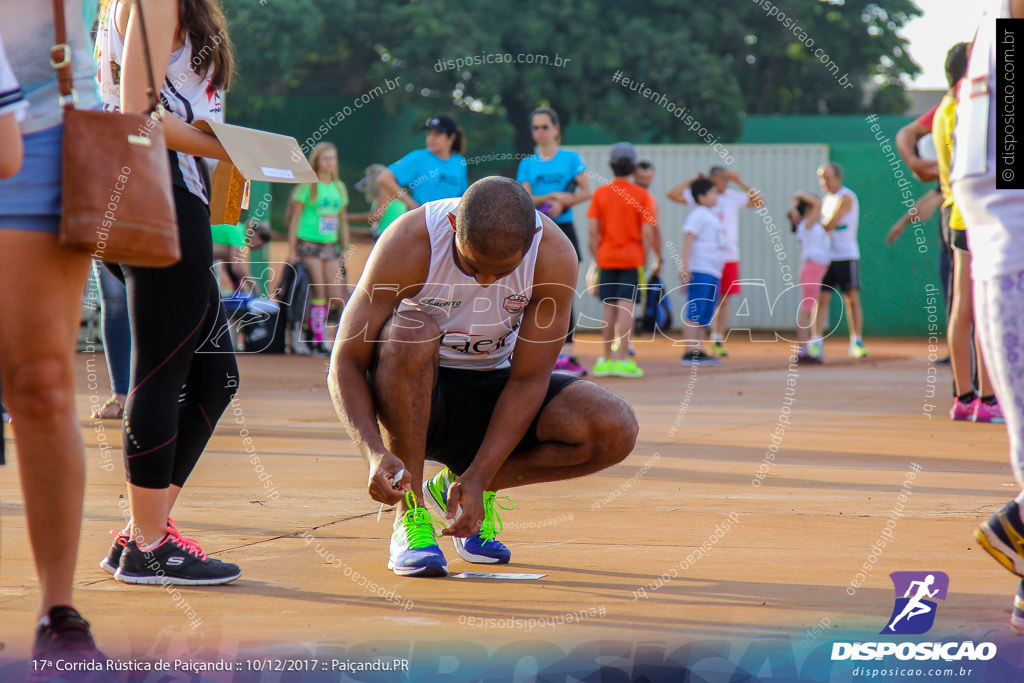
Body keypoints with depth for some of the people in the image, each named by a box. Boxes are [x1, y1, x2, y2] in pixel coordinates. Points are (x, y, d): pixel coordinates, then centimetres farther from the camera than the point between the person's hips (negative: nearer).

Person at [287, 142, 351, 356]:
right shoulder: (307, 186, 0)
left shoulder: (339, 188, 15)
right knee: (318, 294, -7)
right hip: (309, 243, -5)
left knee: (339, 294, -4)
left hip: (331, 246, 5)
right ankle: (317, 341, -3)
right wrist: (292, 249, -6)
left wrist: (346, 248, 16)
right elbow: (295, 218, 0)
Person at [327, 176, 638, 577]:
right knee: (411, 331, -37)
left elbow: (528, 380, -18)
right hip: (415, 391, -2)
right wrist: (375, 452, -40)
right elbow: (345, 363, -24)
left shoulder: (554, 255, -21)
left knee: (616, 431, -22)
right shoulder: (408, 243, -26)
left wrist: (478, 477, -27)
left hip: (493, 389, 2)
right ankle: (409, 514, -24)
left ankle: (458, 486, -2)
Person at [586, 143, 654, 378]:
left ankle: (606, 359, 14)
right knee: (626, 307, -5)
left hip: (607, 258, 2)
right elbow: (646, 232, -6)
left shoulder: (600, 193, 1)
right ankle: (622, 359, -12)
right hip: (632, 258, -2)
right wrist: (645, 260, 2)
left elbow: (593, 230, -1)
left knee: (609, 309, 10)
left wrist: (597, 258, 7)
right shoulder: (642, 195, -3)